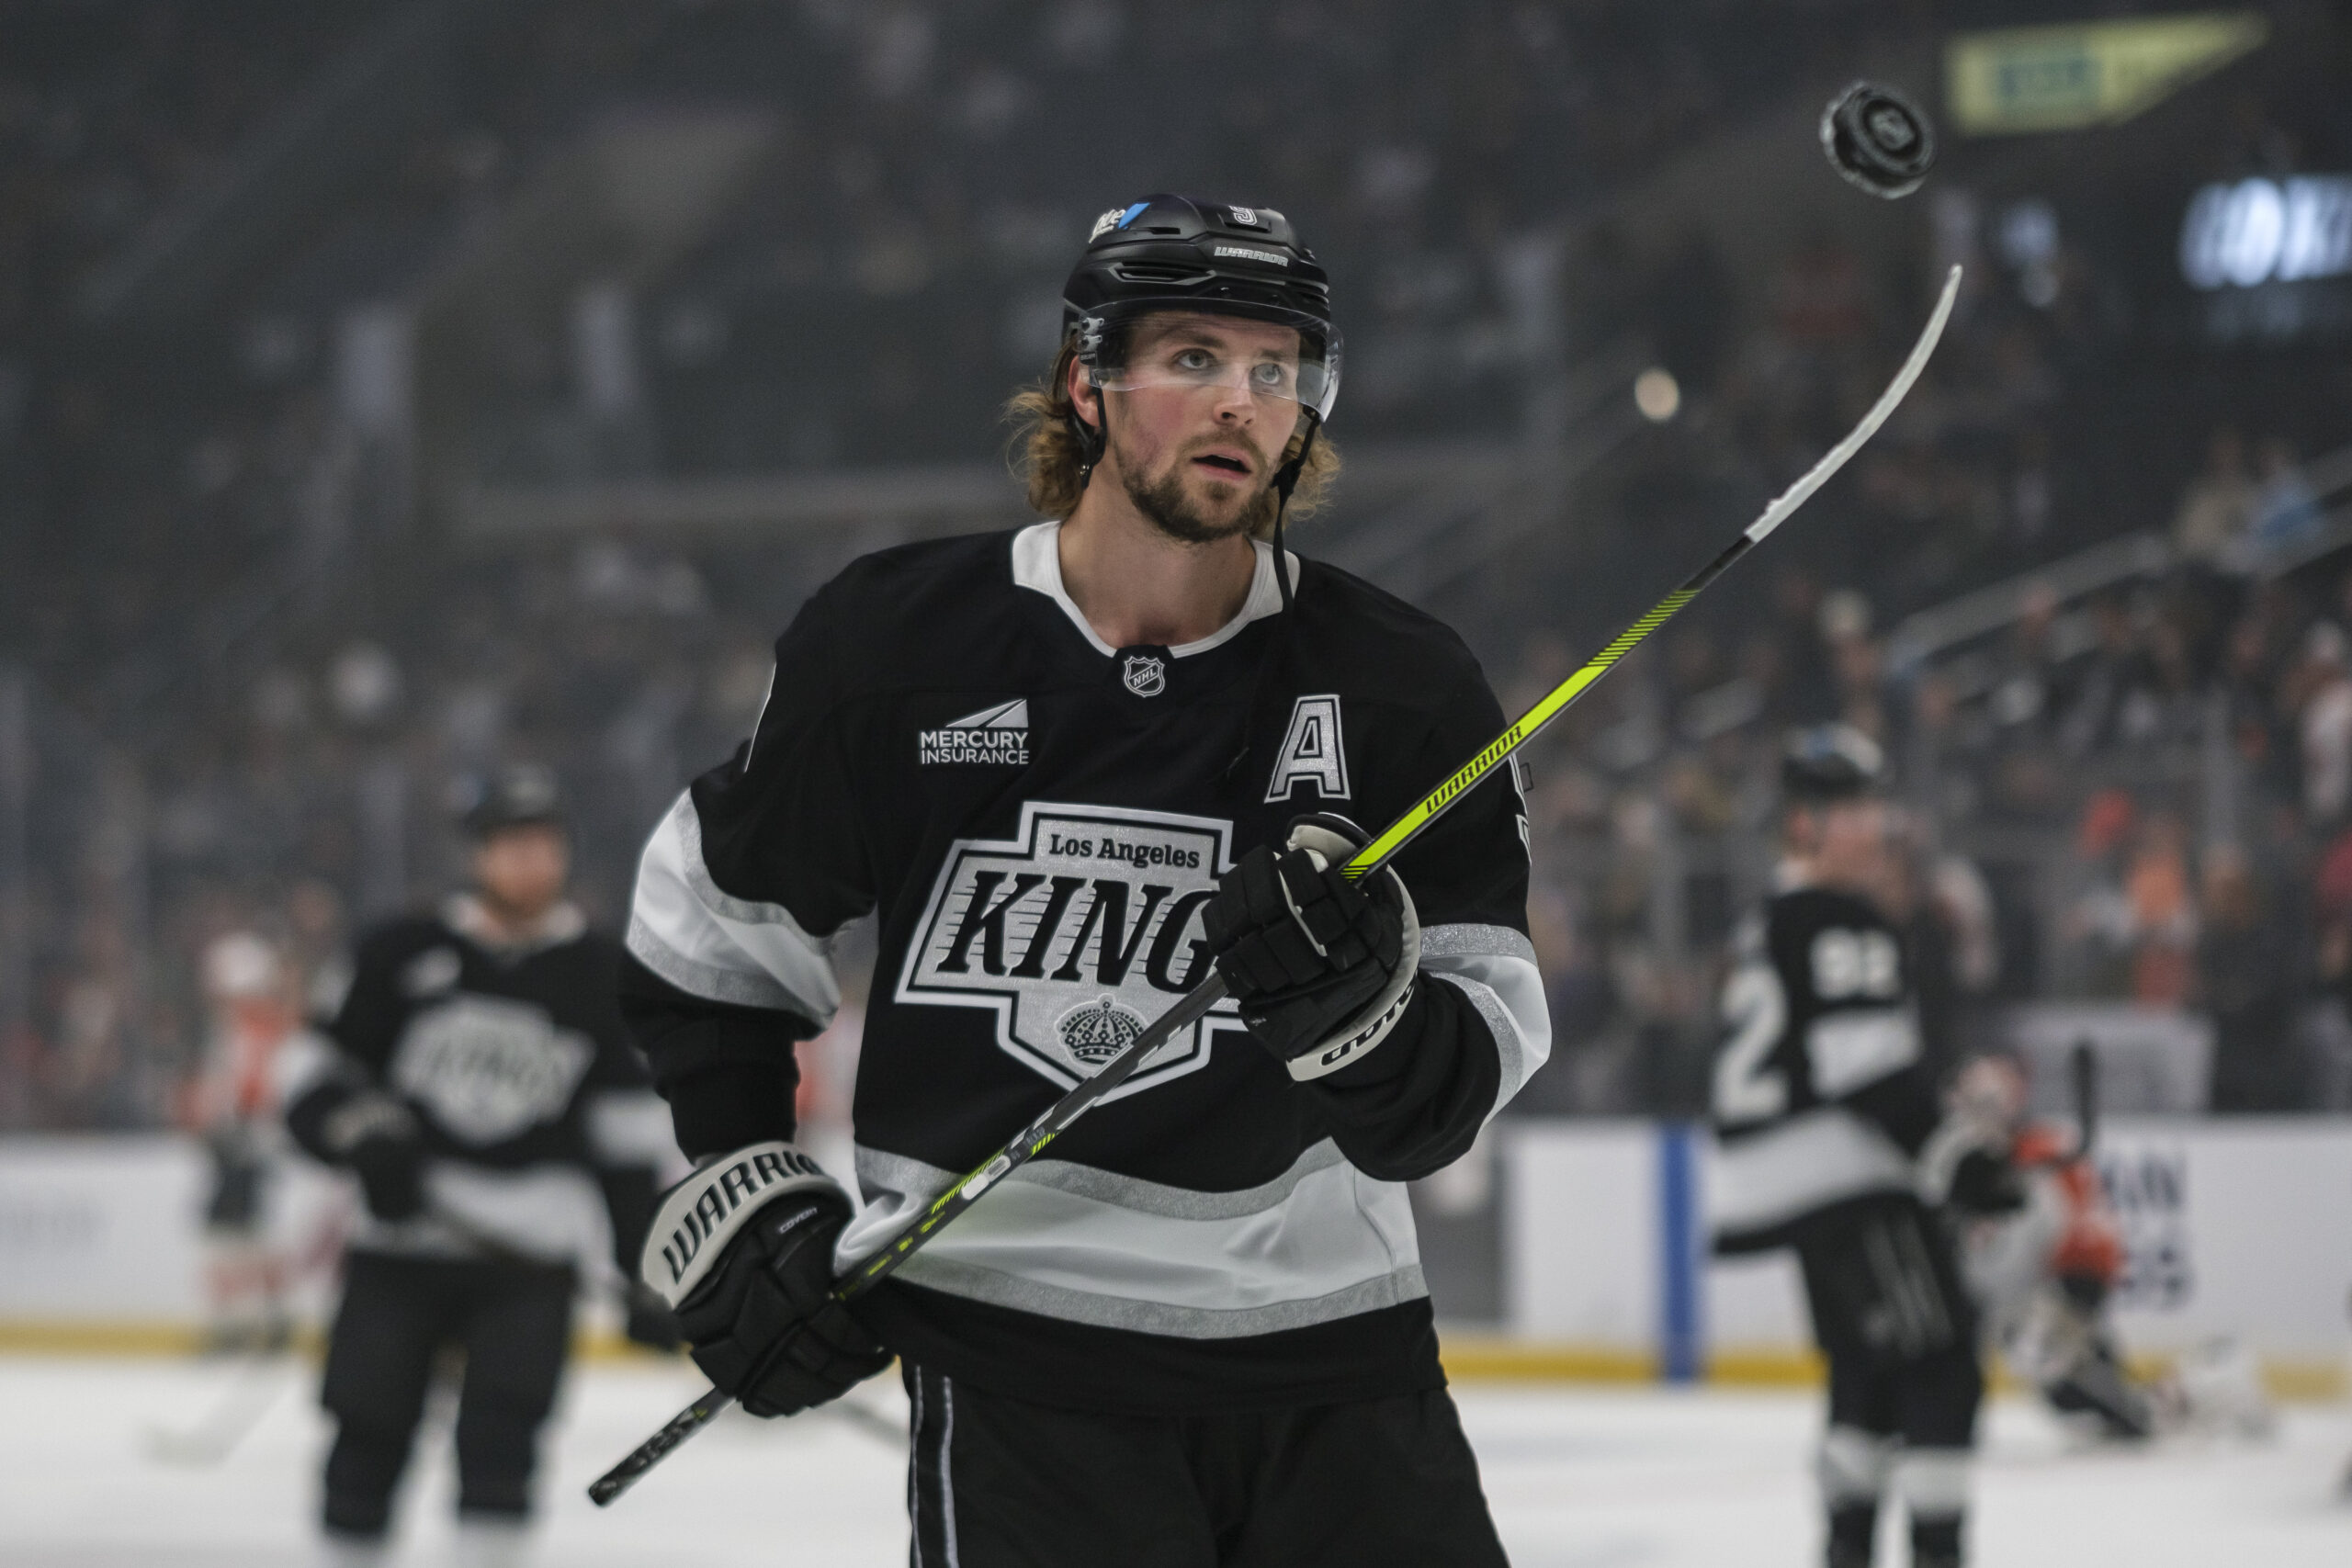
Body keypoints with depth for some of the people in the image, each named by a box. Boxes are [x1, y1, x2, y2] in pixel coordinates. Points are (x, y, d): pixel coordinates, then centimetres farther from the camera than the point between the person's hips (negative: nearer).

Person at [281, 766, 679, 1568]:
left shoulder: (603, 979, 5)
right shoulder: (402, 954, 4)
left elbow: (634, 1139, 6)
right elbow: (316, 1078, 8)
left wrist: (648, 1269, 0)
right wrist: (364, 1133, -13)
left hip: (530, 1250, -1)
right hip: (400, 1237, 1)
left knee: (501, 1426, -15)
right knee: (368, 1422, 2)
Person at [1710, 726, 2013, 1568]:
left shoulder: (1763, 929, 21)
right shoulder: (1843, 922, -11)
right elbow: (1869, 1067, -21)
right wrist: (1949, 1157, -21)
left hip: (1785, 1182, 10)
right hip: (1851, 1179, -10)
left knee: (1866, 1369, 19)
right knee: (1938, 1363, -11)